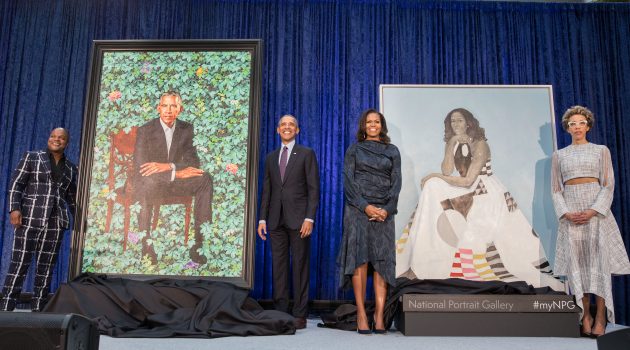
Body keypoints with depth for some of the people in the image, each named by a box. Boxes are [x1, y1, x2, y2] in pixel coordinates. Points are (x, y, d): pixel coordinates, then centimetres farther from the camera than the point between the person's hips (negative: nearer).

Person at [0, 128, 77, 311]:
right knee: (19, 264, -6)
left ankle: (37, 310, 6)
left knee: (46, 268, 2)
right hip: (30, 218, -3)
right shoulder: (31, 157, 7)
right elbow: (16, 184, 0)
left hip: (56, 222, 3)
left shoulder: (71, 168, 15)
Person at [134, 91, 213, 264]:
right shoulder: (145, 130, -9)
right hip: (150, 182, -3)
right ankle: (146, 246, -32)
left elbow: (193, 162, -4)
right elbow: (139, 167, -19)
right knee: (146, 182, -40)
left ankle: (200, 243, -25)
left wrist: (168, 166, -25)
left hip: (175, 179, 4)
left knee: (205, 179, -24)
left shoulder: (187, 129, 2)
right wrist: (176, 173, -28)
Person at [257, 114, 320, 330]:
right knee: (279, 266, 5)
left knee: (300, 266, 0)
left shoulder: (306, 154, 5)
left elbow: (313, 188, -2)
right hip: (276, 220, 4)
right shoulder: (271, 158, 17)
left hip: (298, 218, -4)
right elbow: (266, 191, 16)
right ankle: (281, 312, 11)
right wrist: (262, 218, 7)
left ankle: (299, 314, 5)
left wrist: (309, 217, -11)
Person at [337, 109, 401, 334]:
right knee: (359, 259, -6)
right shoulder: (354, 150, 10)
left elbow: (396, 182, 5)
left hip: (384, 211, 2)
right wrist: (365, 206, -13)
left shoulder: (392, 151, 13)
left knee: (382, 261, -4)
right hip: (358, 209, -1)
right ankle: (361, 315, -3)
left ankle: (379, 316, -2)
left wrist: (386, 209, -10)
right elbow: (348, 182, 0)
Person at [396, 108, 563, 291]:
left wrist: (436, 176, -13)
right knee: (432, 186, -13)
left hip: (487, 196, -7)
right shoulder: (451, 144, 5)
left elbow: (468, 181, -20)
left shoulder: (480, 144, -14)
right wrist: (452, 144, -17)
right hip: (466, 196, 7)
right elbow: (447, 172, -10)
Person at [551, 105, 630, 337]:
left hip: (596, 209, -1)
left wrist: (593, 211, -13)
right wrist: (566, 213, -9)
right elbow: (556, 189, 8)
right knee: (577, 262, 1)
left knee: (598, 260, -4)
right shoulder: (559, 155, 11)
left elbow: (608, 185, 1)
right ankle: (586, 315, 7)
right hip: (570, 211, 2)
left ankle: (600, 318, 0)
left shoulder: (601, 150, 7)